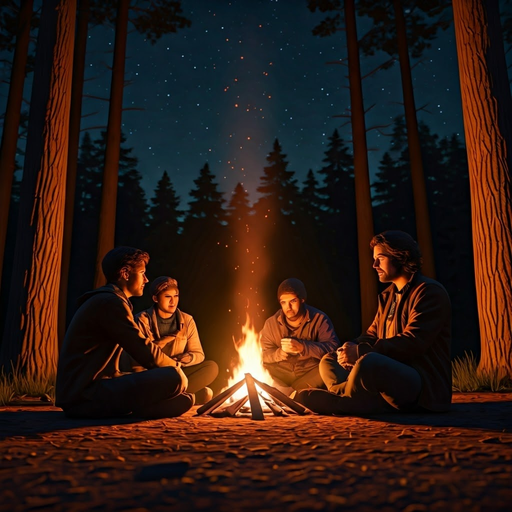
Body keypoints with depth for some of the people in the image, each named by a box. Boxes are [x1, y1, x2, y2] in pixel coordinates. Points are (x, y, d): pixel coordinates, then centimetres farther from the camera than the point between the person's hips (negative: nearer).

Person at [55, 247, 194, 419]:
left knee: (184, 400, 9)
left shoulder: (103, 301, 19)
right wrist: (176, 366, 1)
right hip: (85, 396, -10)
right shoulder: (110, 302, -14)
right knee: (173, 378, -24)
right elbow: (146, 354, -17)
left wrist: (173, 365, 10)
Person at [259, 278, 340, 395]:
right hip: (281, 376, 1)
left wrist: (302, 347, -27)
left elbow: (333, 347, -16)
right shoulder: (271, 323, 0)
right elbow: (264, 355, 0)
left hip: (312, 373, -1)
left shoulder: (320, 319, -6)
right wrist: (280, 353, -23)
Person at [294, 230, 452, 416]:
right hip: (394, 375, 9)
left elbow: (412, 343, -21)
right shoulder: (387, 296, 17)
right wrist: (351, 347, -9)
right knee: (329, 361, 7)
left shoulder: (430, 292, -9)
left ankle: (344, 399, -9)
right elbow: (372, 335, 14)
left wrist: (360, 352, -21)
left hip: (427, 385, -9)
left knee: (369, 362, -38)